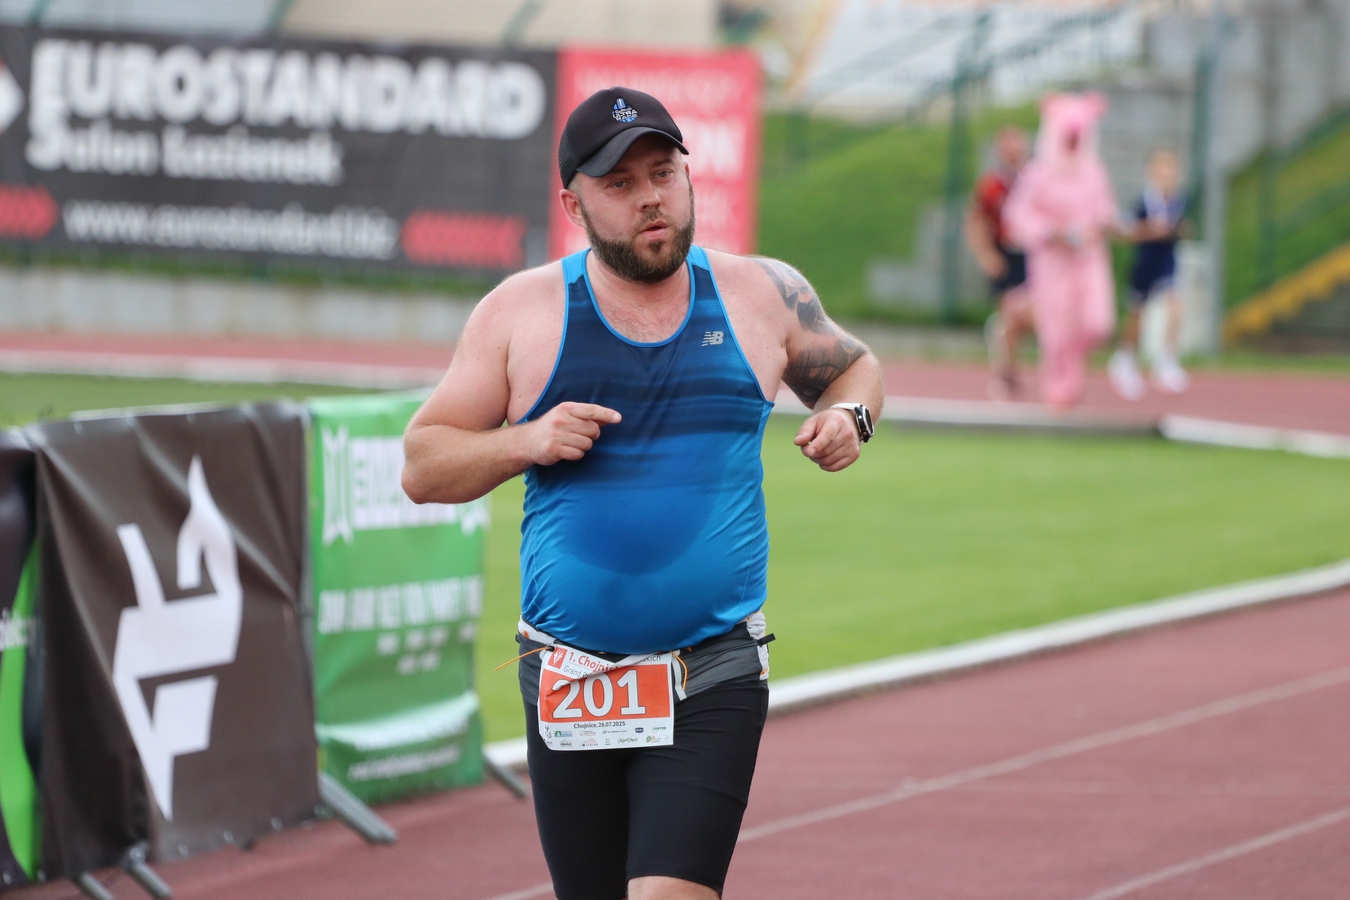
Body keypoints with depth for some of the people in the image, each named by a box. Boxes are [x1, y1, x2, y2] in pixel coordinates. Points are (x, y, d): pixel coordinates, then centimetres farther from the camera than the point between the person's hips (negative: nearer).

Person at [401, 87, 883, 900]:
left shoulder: (762, 295, 5)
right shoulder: (521, 312, 2)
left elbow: (851, 366, 24)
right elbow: (423, 467, 5)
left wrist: (848, 418, 1)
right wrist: (526, 443, -13)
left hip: (714, 685, -1)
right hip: (569, 679, 2)